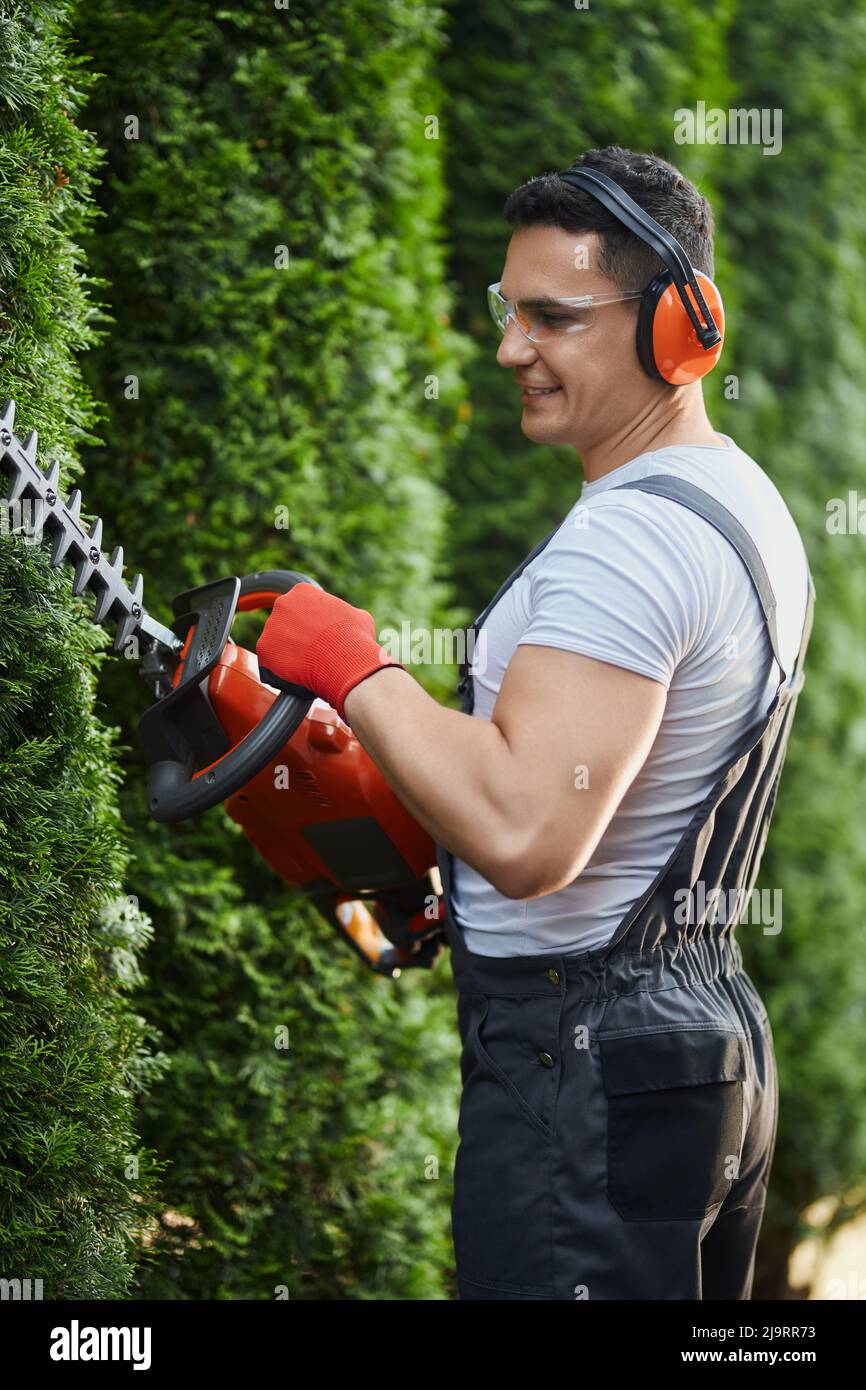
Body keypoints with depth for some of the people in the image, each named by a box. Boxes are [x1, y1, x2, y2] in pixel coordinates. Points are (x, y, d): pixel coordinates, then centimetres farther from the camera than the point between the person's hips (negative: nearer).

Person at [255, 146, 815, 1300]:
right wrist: (435, 831, 13)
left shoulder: (629, 534, -22)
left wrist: (350, 666, -20)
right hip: (713, 1049, 11)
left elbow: (527, 837, -31)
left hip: (583, 1073, -11)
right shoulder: (745, 503, 12)